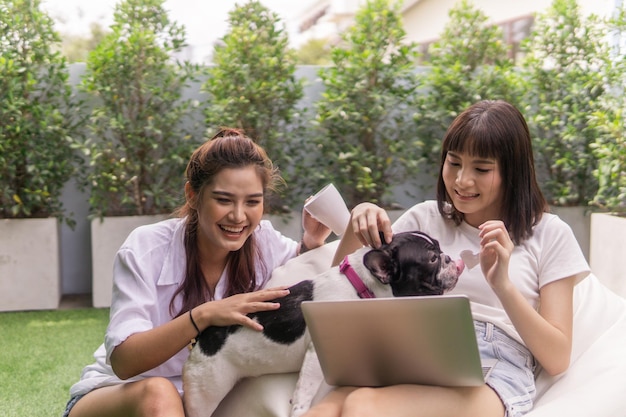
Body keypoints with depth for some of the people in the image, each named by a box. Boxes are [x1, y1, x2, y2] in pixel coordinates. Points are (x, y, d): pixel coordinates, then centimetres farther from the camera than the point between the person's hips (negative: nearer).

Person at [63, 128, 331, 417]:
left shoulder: (263, 243, -11)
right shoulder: (146, 249, -20)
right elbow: (123, 362, -26)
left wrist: (312, 243, -17)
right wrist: (204, 315, -39)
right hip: (117, 392, -3)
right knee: (157, 393, -36)